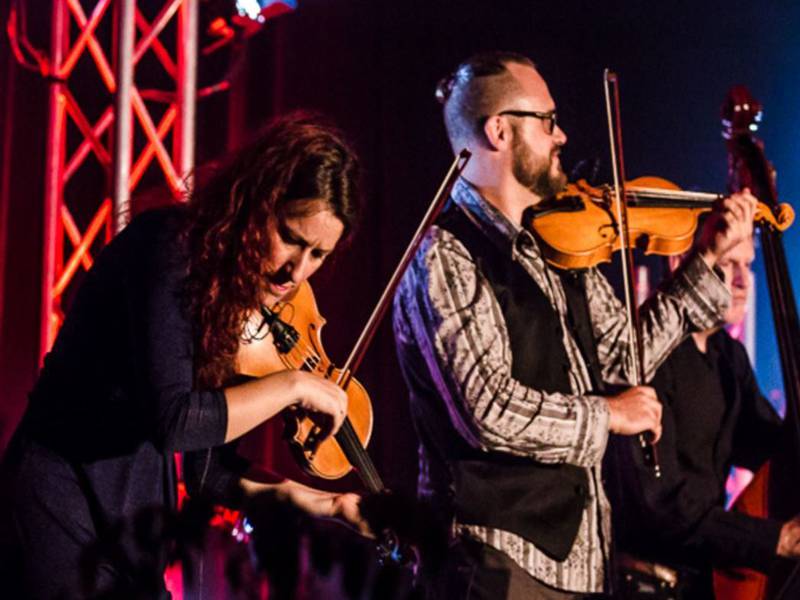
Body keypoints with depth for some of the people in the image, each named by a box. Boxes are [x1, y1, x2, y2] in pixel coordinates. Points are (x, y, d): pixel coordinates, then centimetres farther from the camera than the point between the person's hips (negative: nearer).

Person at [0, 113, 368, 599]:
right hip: (68, 502, -8)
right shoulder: (170, 247, -17)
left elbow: (205, 459, 12)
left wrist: (304, 498, 6)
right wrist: (292, 386, -20)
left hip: (141, 511, 8)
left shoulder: (249, 295, 5)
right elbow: (173, 420, -30)